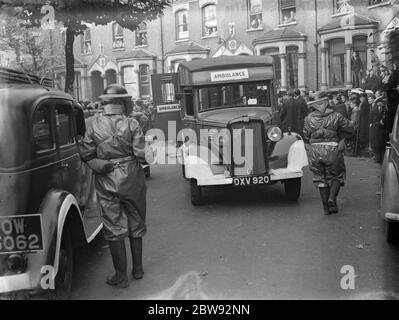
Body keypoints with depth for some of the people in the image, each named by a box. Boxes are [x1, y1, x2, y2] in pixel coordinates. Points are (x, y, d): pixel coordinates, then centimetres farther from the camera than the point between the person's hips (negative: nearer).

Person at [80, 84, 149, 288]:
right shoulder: (131, 124, -10)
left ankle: (121, 276, 14)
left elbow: (86, 154, -5)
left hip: (106, 183, 0)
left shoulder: (95, 125, -5)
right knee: (136, 225, 17)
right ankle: (138, 269, 28)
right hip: (131, 179, 0)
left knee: (114, 229, 7)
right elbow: (141, 154, -13)